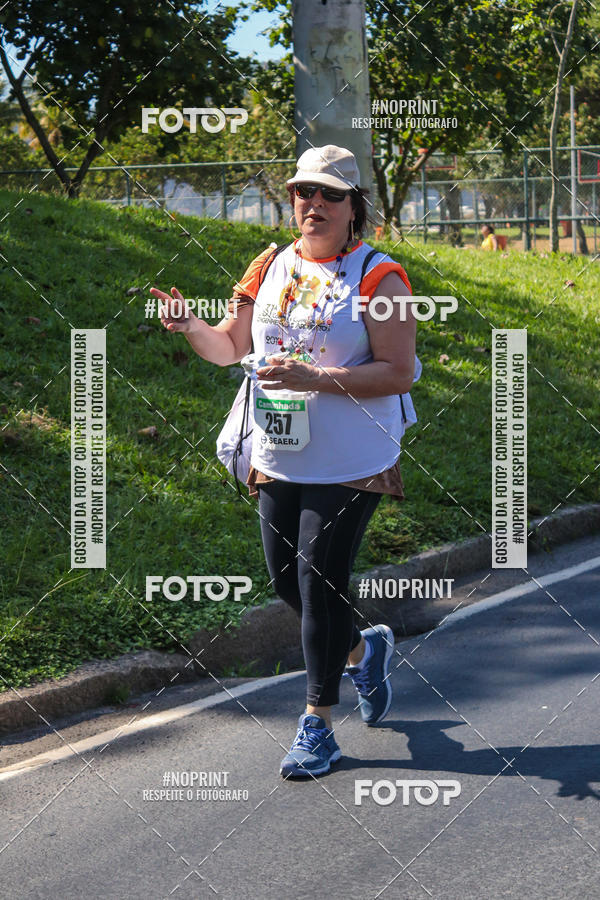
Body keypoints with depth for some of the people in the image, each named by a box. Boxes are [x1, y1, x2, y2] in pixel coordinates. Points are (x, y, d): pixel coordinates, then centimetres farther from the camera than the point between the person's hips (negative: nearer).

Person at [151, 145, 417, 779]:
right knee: (287, 582, 11)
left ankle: (317, 726, 7)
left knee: (320, 582, -5)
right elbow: (231, 347, 17)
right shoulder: (270, 268, 9)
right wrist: (190, 328, -5)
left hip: (349, 464, -6)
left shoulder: (378, 277, -7)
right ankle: (363, 650, 40)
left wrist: (316, 379, -24)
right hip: (277, 459, 6)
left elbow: (399, 373, -14)